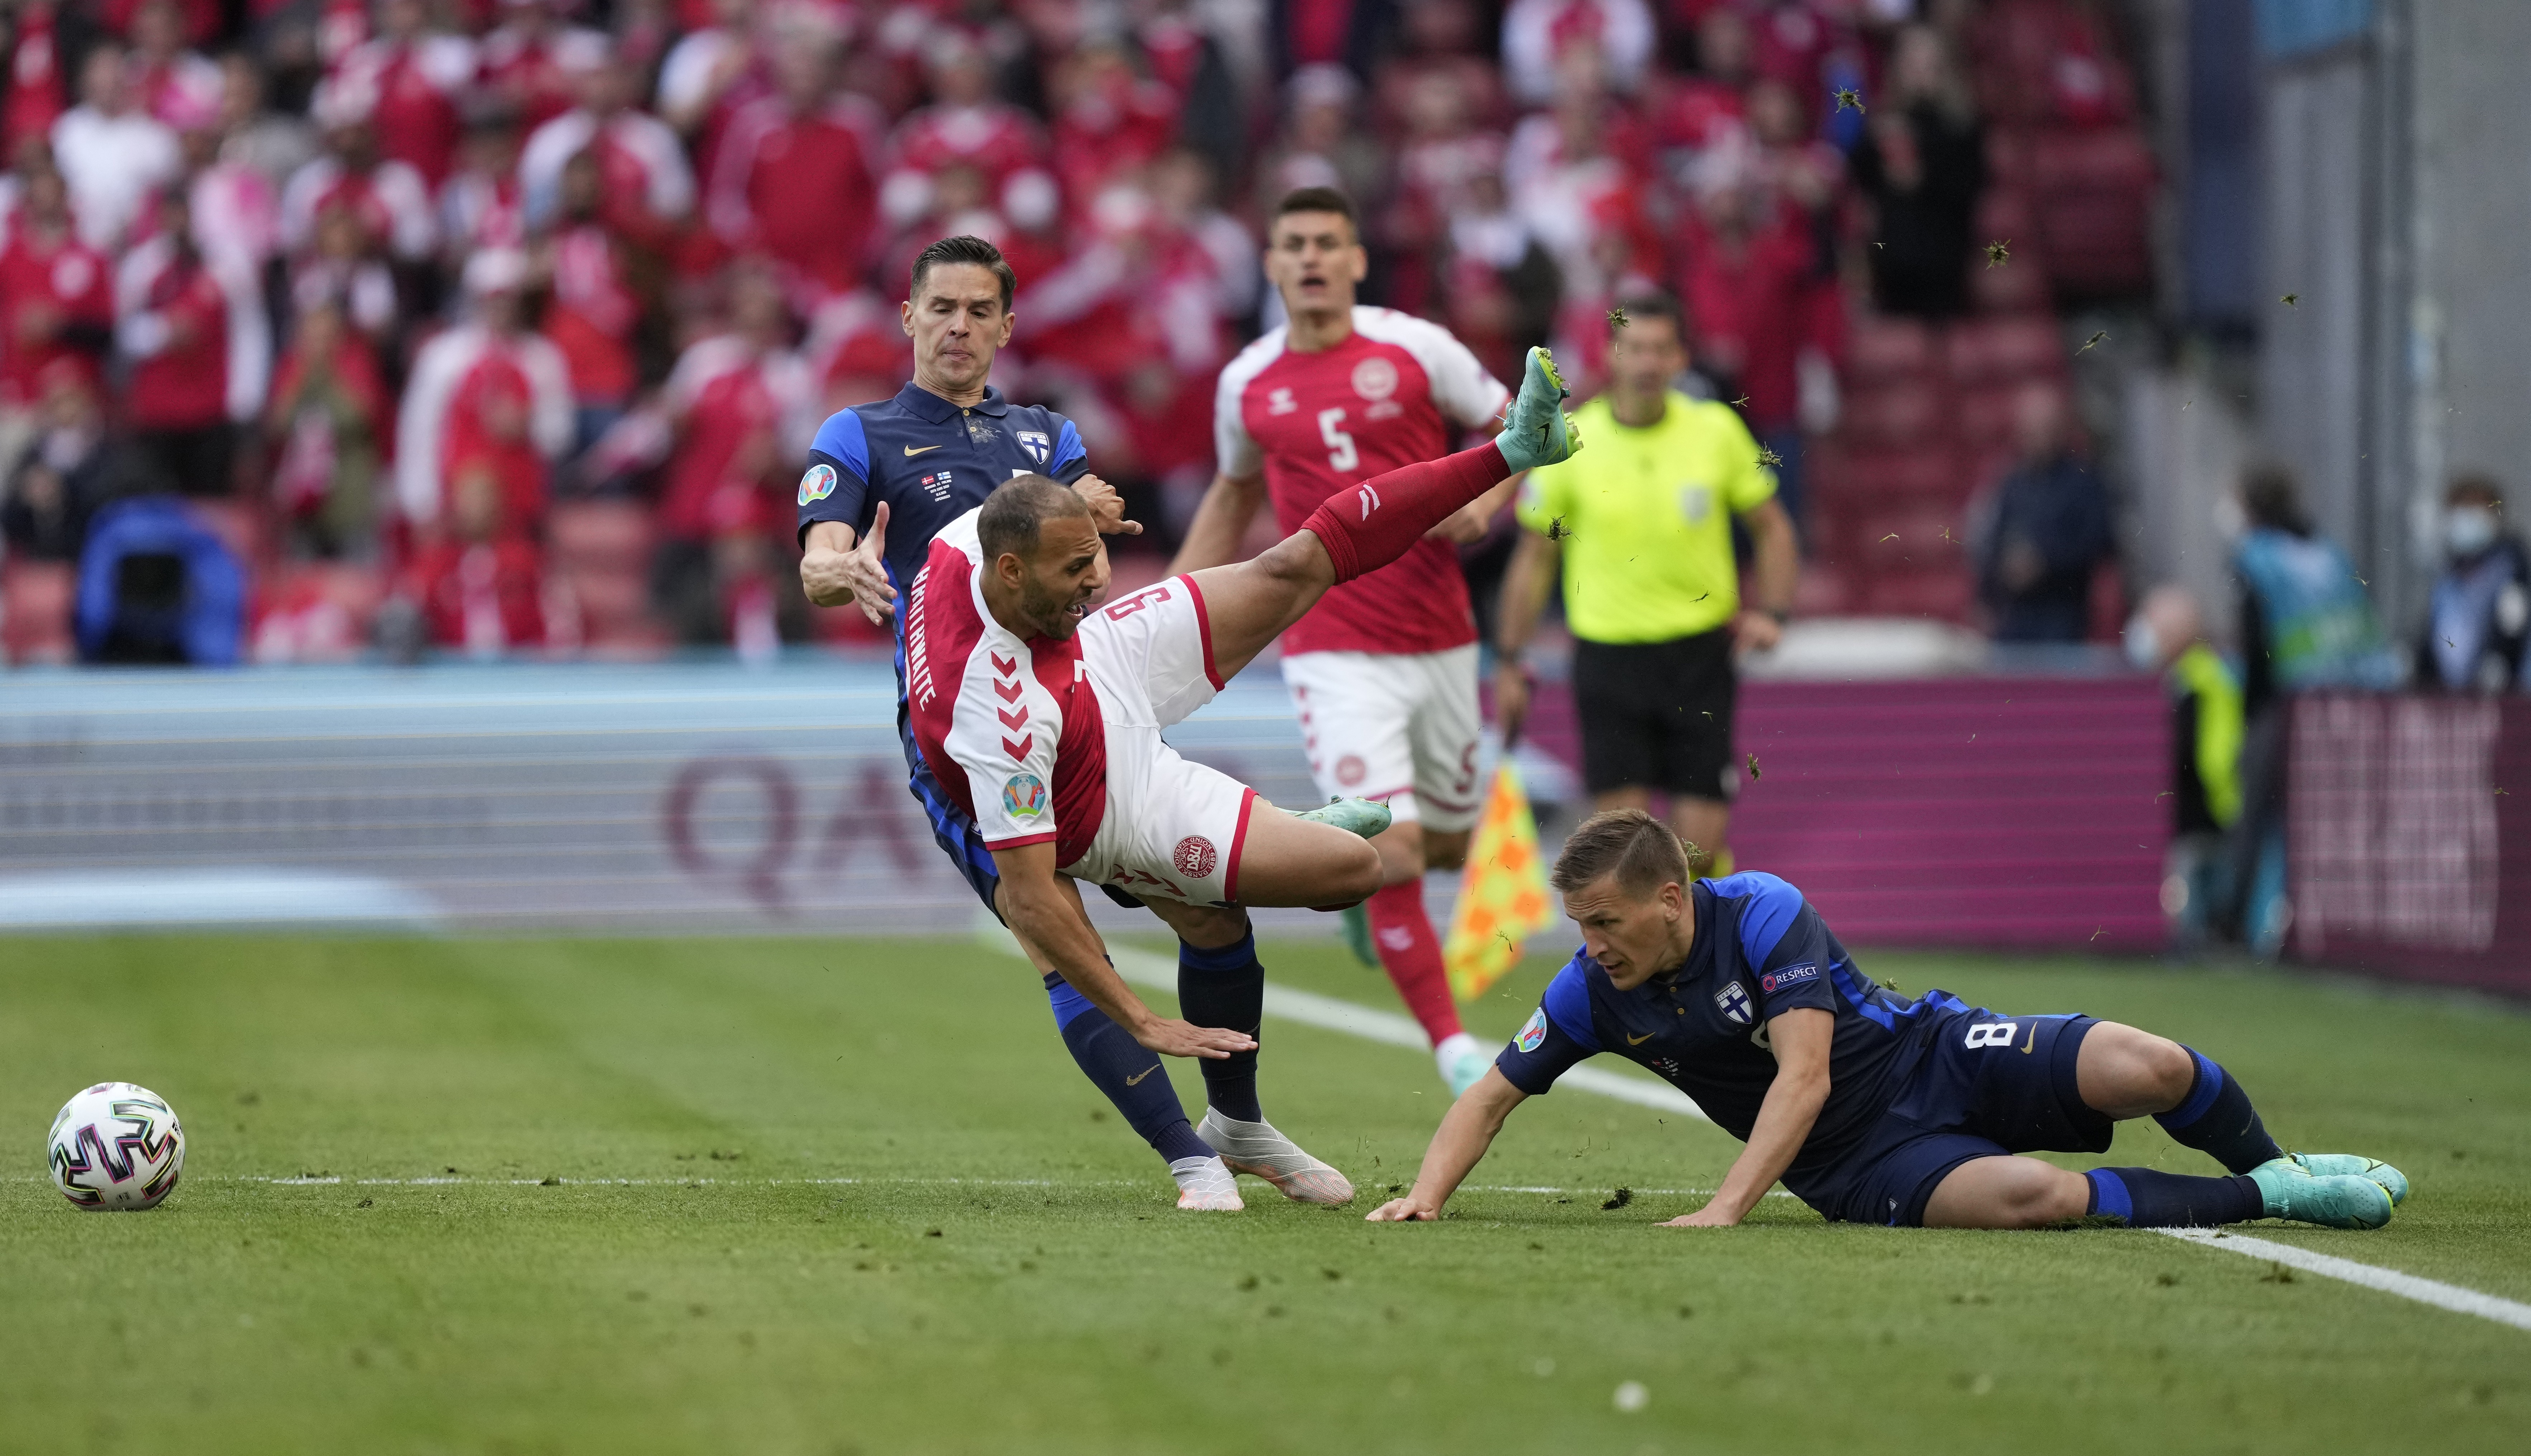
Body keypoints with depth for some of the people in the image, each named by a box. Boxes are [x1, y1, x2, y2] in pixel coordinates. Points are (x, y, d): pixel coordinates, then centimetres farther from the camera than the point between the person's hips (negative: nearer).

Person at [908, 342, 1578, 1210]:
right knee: (1354, 867, -5)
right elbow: (1029, 901, -42)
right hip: (1119, 816, -8)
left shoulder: (967, 539, -29)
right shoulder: (1003, 720, -49)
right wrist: (1144, 1025, -37)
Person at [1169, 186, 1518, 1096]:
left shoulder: (1416, 350, -3)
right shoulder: (1246, 385, 3)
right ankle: (1450, 1042, -5)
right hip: (1335, 651, -1)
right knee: (1394, 856, -16)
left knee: (1447, 843, 14)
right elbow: (1234, 498, 21)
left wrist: (1486, 499, -12)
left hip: (1439, 640, 2)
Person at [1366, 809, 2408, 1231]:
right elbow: (1493, 1096, 6)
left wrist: (1724, 1210, -36)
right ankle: (2265, 1202, -10)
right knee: (2032, 1197, -32)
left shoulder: (1765, 914, -19)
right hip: (1859, 1168, 2)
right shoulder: (1592, 994, -7)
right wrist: (1427, 1195, -13)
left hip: (1933, 1055, -2)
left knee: (2151, 1071, -24)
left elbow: (1804, 1076, -26)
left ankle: (2274, 1167, 12)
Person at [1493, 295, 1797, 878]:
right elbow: (1535, 555, 8)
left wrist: (1770, 611, -4)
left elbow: (1771, 527, 12)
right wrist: (1508, 661, 8)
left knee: (1699, 848, -2)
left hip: (1700, 651, 1)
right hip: (1607, 651, -1)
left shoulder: (1717, 430, 0)